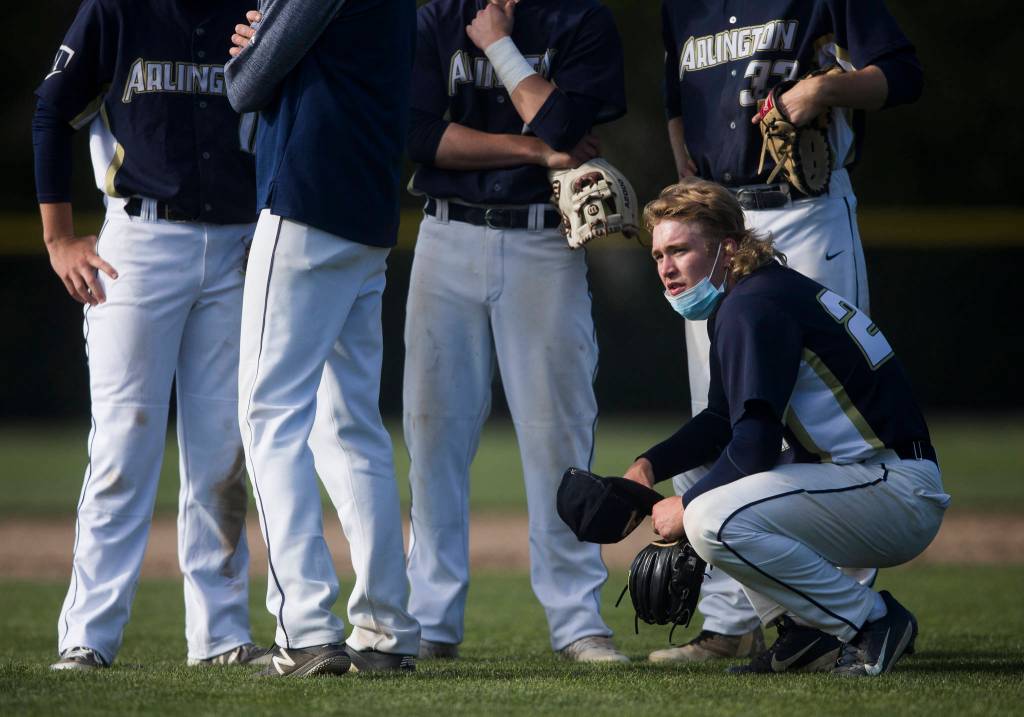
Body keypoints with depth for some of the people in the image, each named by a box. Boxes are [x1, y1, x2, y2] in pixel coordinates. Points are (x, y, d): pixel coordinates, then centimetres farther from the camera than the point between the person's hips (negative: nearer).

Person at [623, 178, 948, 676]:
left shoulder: (753, 307, -16)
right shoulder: (734, 303, 16)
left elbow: (757, 442, -21)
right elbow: (723, 423, 27)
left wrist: (686, 505, -9)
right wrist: (649, 465, 12)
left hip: (898, 490, -11)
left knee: (711, 518, -27)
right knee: (699, 493, 23)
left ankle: (872, 621, -13)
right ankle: (803, 633, 13)